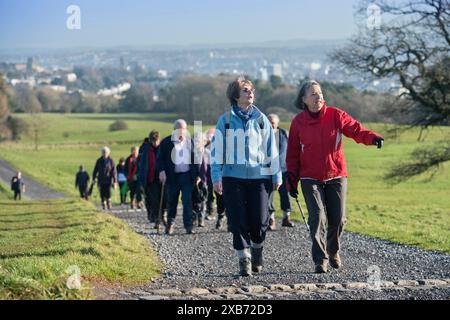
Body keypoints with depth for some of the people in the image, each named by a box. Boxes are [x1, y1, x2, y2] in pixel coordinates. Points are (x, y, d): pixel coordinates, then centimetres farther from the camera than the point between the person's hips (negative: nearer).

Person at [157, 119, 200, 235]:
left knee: (187, 200, -7)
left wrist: (197, 174, 8)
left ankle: (189, 225, -6)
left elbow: (196, 159, 12)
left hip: (187, 175, 0)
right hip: (172, 176, 0)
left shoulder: (190, 141, 8)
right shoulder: (166, 142, 1)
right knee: (171, 201, 9)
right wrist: (162, 171, -14)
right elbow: (160, 158, 1)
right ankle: (170, 223, 27)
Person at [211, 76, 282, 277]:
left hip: (259, 176, 1)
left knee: (260, 221, -2)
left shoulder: (261, 119, 8)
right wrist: (216, 177, -2)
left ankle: (257, 251, 26)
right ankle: (244, 260, 6)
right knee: (238, 221, -2)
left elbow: (271, 148, 10)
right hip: (233, 176, -1)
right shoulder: (225, 120, 3)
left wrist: (276, 176, 9)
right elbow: (217, 150, 4)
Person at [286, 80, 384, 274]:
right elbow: (292, 154, 6)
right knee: (318, 217, -12)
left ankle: (333, 251, 29)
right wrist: (292, 180, 4)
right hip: (310, 179, -1)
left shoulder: (335, 115, -1)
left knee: (338, 218, 2)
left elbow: (355, 129, -13)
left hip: (336, 176, 1)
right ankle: (320, 260, -6)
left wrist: (371, 137, -34)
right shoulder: (298, 122, 1)